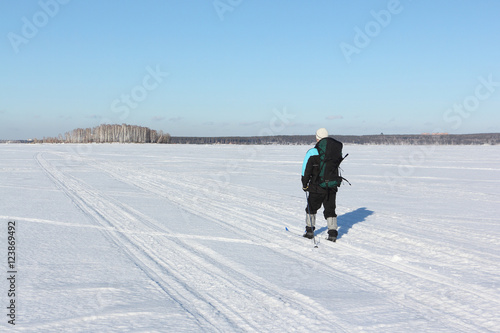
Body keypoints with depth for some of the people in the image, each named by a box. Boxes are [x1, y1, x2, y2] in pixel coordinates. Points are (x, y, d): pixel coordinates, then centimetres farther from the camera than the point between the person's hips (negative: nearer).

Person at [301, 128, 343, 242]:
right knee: (330, 209, 10)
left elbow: (306, 171, -9)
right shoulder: (336, 150, 1)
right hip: (332, 186, 3)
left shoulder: (312, 153, -12)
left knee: (311, 208, 16)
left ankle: (310, 231, 20)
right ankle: (333, 233, 3)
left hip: (317, 186, -3)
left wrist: (305, 184, 1)